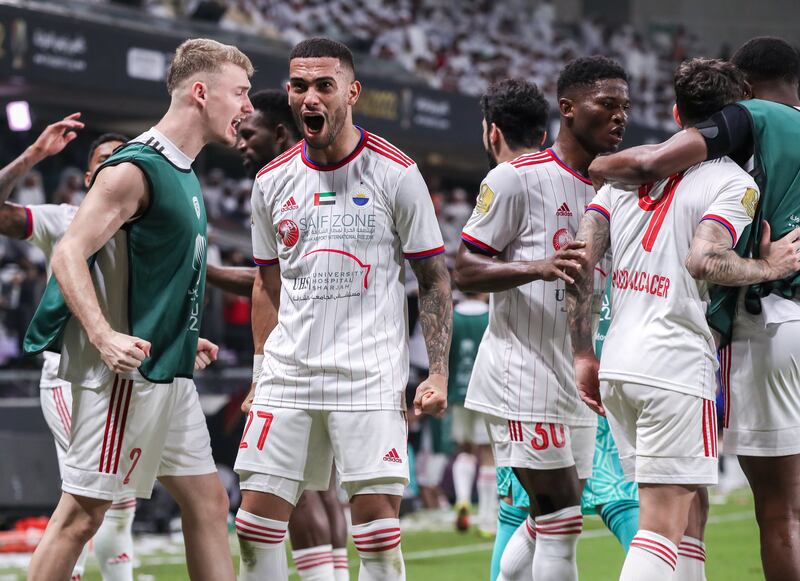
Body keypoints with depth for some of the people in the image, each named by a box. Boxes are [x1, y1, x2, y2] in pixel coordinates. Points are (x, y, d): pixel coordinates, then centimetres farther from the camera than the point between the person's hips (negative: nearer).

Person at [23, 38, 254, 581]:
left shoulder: (181, 171, 16)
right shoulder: (135, 169, -13)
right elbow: (70, 254, -19)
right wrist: (104, 337, -29)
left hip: (168, 374, 10)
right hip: (125, 372, -10)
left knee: (208, 501, 8)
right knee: (83, 511, -7)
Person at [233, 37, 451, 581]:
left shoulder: (396, 174, -2)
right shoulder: (272, 182, 9)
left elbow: (434, 277, 1)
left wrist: (438, 373, -7)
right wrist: (262, 374, 13)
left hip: (370, 378, -4)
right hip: (287, 376, 4)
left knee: (378, 530, -8)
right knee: (255, 524, 0)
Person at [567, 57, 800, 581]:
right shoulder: (734, 182, -5)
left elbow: (580, 260, 6)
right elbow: (704, 259, -22)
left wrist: (583, 355, 11)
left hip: (617, 365, 7)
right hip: (677, 366, -7)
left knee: (687, 514, 18)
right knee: (663, 526, -7)